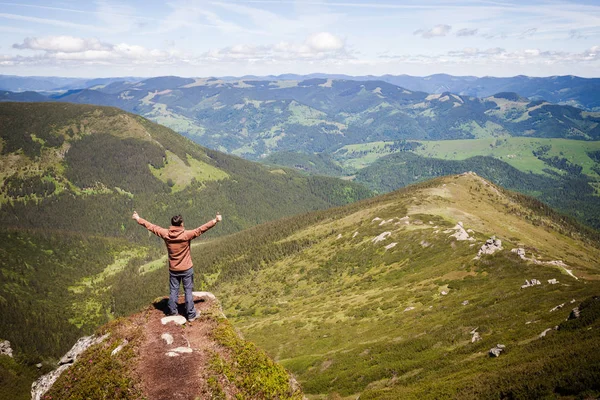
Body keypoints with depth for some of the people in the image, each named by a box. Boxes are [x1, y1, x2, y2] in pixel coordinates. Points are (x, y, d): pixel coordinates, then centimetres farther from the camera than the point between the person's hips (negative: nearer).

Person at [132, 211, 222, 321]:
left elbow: (151, 226, -1)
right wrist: (215, 221, -21)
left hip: (173, 269, 3)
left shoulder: (165, 234, -11)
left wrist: (138, 219, 11)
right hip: (187, 269, -3)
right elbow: (201, 229, -23)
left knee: (173, 291, 16)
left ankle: (172, 312, 29)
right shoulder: (186, 235, -21)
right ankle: (191, 314, 15)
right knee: (188, 291, 7)